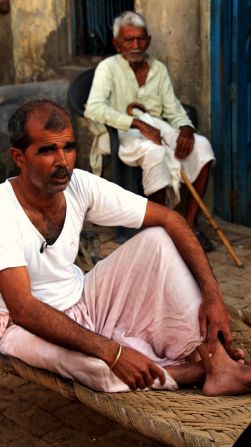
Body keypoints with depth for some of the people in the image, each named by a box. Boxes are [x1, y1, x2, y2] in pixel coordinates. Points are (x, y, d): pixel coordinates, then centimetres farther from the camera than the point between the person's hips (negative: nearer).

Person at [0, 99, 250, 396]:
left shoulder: (81, 186, -12)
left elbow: (168, 219, -9)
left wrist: (212, 293, -20)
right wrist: (111, 351, -40)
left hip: (83, 302, 6)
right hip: (29, 325, -5)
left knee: (158, 239, -11)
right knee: (94, 364, -39)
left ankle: (216, 361, -21)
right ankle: (200, 369, -12)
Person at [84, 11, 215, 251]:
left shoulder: (158, 69, 12)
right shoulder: (108, 67, -5)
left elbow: (173, 109, 10)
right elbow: (93, 108, -21)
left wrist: (185, 129, -15)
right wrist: (138, 124, -30)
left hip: (157, 129, 6)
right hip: (121, 134, -5)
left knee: (201, 145, -20)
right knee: (154, 152, -38)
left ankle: (189, 223, -16)